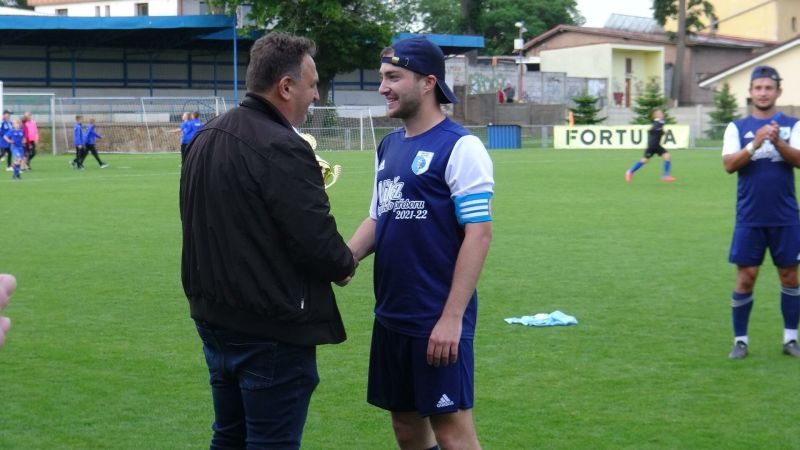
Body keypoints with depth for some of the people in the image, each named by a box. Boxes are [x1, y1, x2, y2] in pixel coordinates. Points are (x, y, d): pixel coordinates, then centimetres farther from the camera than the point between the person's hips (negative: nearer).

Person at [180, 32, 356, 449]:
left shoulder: (205, 137, 8)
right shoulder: (282, 148, -21)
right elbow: (316, 241, -21)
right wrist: (346, 265, 0)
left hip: (215, 317, 9)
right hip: (271, 329, -9)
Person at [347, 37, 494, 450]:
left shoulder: (459, 147, -12)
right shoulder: (389, 146, 12)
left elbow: (478, 234, -16)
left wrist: (452, 317, -20)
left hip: (438, 319, -8)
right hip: (391, 315, 8)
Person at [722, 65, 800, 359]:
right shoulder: (737, 127, 4)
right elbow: (729, 164, -9)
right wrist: (755, 145, -24)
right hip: (749, 217, -1)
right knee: (745, 278, 0)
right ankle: (740, 340, 10)